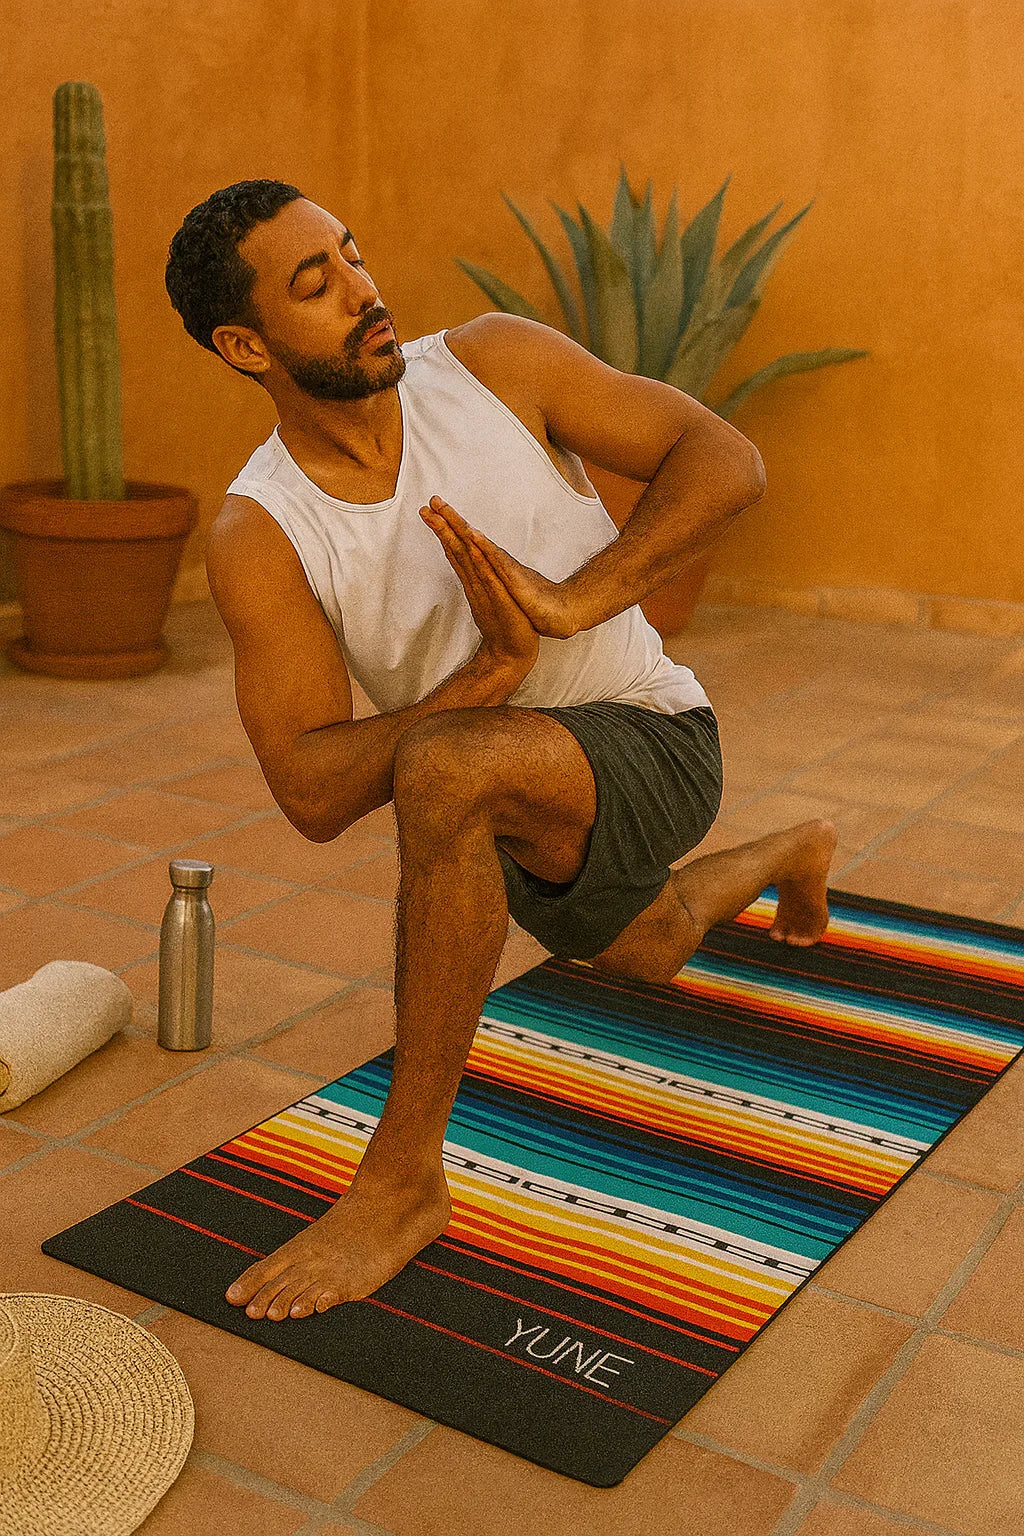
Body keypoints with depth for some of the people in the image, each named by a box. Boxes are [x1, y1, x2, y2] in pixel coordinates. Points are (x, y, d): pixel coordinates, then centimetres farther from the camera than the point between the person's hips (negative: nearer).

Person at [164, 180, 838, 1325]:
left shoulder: (492, 362, -15)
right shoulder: (256, 538, -16)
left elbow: (726, 458, -17)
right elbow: (313, 793, -22)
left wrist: (573, 603, -32)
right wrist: (489, 671, -36)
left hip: (652, 745, -4)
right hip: (517, 810, 5)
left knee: (444, 769, -37)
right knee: (652, 951, 34)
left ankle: (406, 1180, -23)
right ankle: (795, 853, 70)